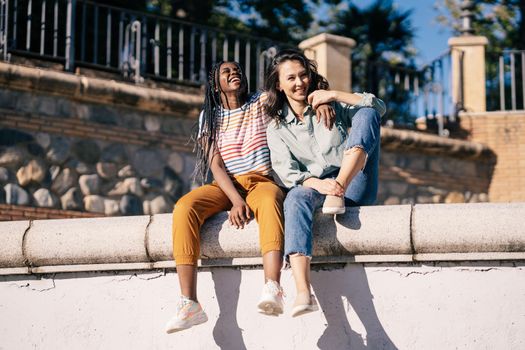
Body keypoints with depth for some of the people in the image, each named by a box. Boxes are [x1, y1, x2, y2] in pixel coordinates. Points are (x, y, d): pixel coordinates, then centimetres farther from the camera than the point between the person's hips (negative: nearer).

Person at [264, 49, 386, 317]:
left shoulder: (331, 105, 16)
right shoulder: (276, 129, 12)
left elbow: (378, 107, 3)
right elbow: (286, 172, -3)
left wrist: (335, 95, -6)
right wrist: (318, 184, -24)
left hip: (354, 187, 1)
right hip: (314, 188, -1)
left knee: (366, 114, -15)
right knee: (296, 198, -40)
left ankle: (339, 193, -34)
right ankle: (303, 293, -59)